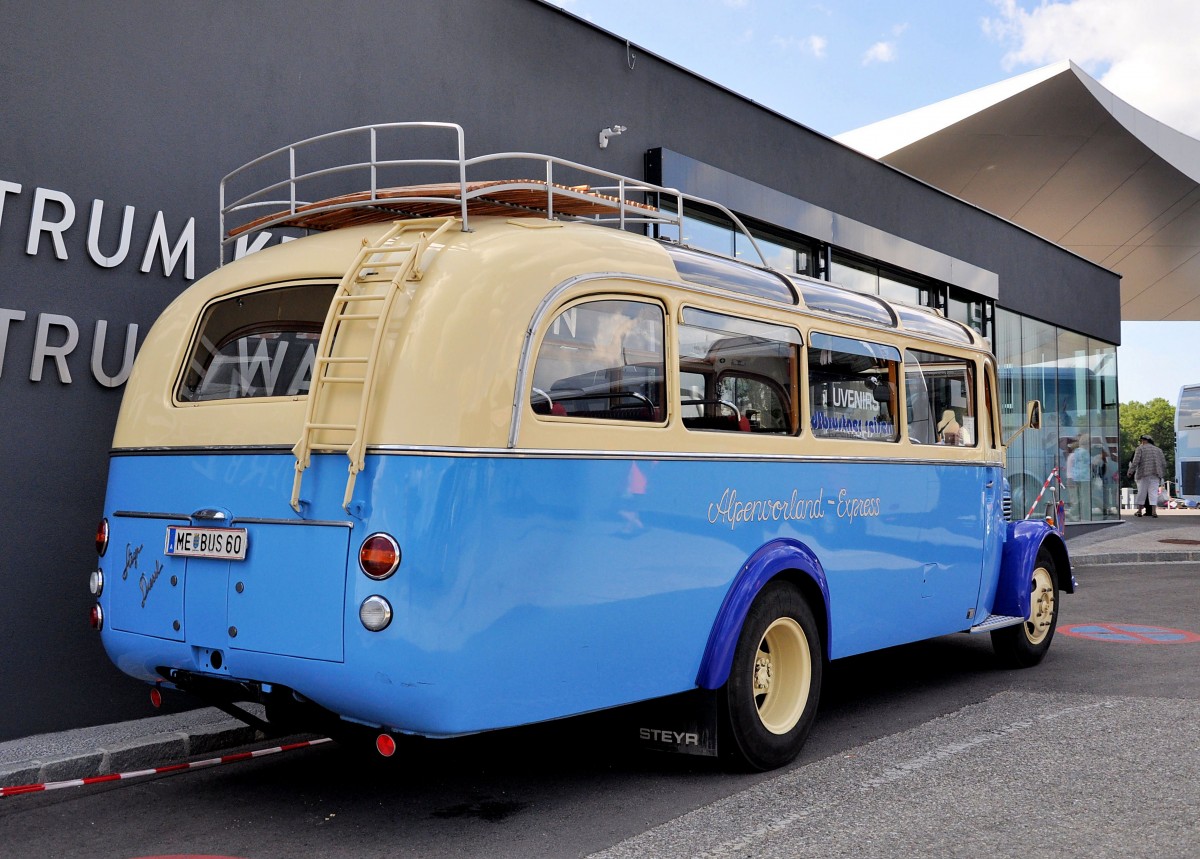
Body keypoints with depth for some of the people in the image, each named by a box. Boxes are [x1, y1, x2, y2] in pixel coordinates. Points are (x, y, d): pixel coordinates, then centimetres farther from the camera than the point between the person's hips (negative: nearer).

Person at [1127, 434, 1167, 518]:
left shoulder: (1140, 449, 3)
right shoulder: (1158, 450, 16)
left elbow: (1135, 461, -8)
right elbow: (1164, 463, 13)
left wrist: (1130, 471, -8)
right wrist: (1163, 474, 17)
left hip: (1143, 474, -3)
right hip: (1155, 474, 3)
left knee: (1142, 491, 4)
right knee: (1153, 492, -1)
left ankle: (1139, 511, 10)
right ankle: (1154, 511, -11)